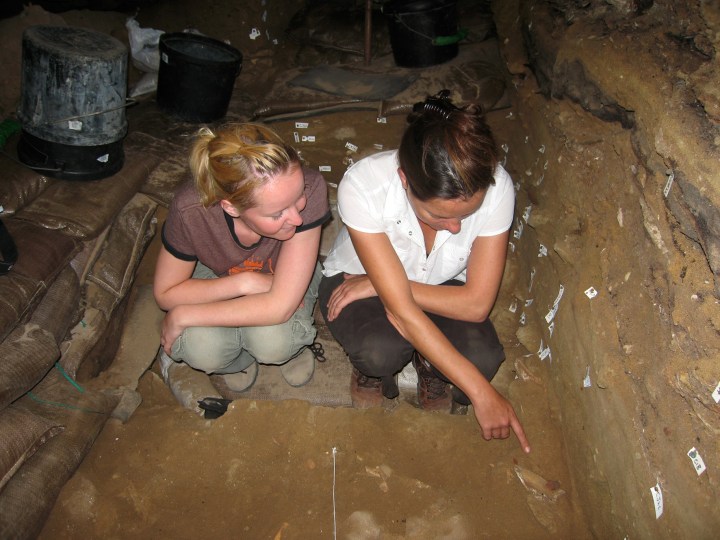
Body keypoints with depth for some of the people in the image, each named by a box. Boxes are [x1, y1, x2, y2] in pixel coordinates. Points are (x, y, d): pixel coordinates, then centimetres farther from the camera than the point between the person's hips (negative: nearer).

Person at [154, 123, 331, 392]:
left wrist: (183, 316, -29)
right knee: (202, 351, -28)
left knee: (274, 342, -31)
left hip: (285, 277, 0)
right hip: (217, 277, 1)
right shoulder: (190, 210, -34)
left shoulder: (310, 189, -38)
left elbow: (279, 307, -35)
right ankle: (241, 358, 8)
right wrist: (243, 283, -30)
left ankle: (292, 347, 6)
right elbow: (165, 293, -16)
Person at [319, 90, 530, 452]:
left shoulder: (496, 188, -28)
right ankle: (370, 369, 5)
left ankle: (431, 369, 10)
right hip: (355, 280, -1)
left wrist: (380, 284, -26)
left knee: (483, 357, -28)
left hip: (441, 287, 2)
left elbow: (476, 303, -22)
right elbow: (401, 311, -35)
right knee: (382, 350, -35)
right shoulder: (362, 186, -36)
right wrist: (483, 394, -33)